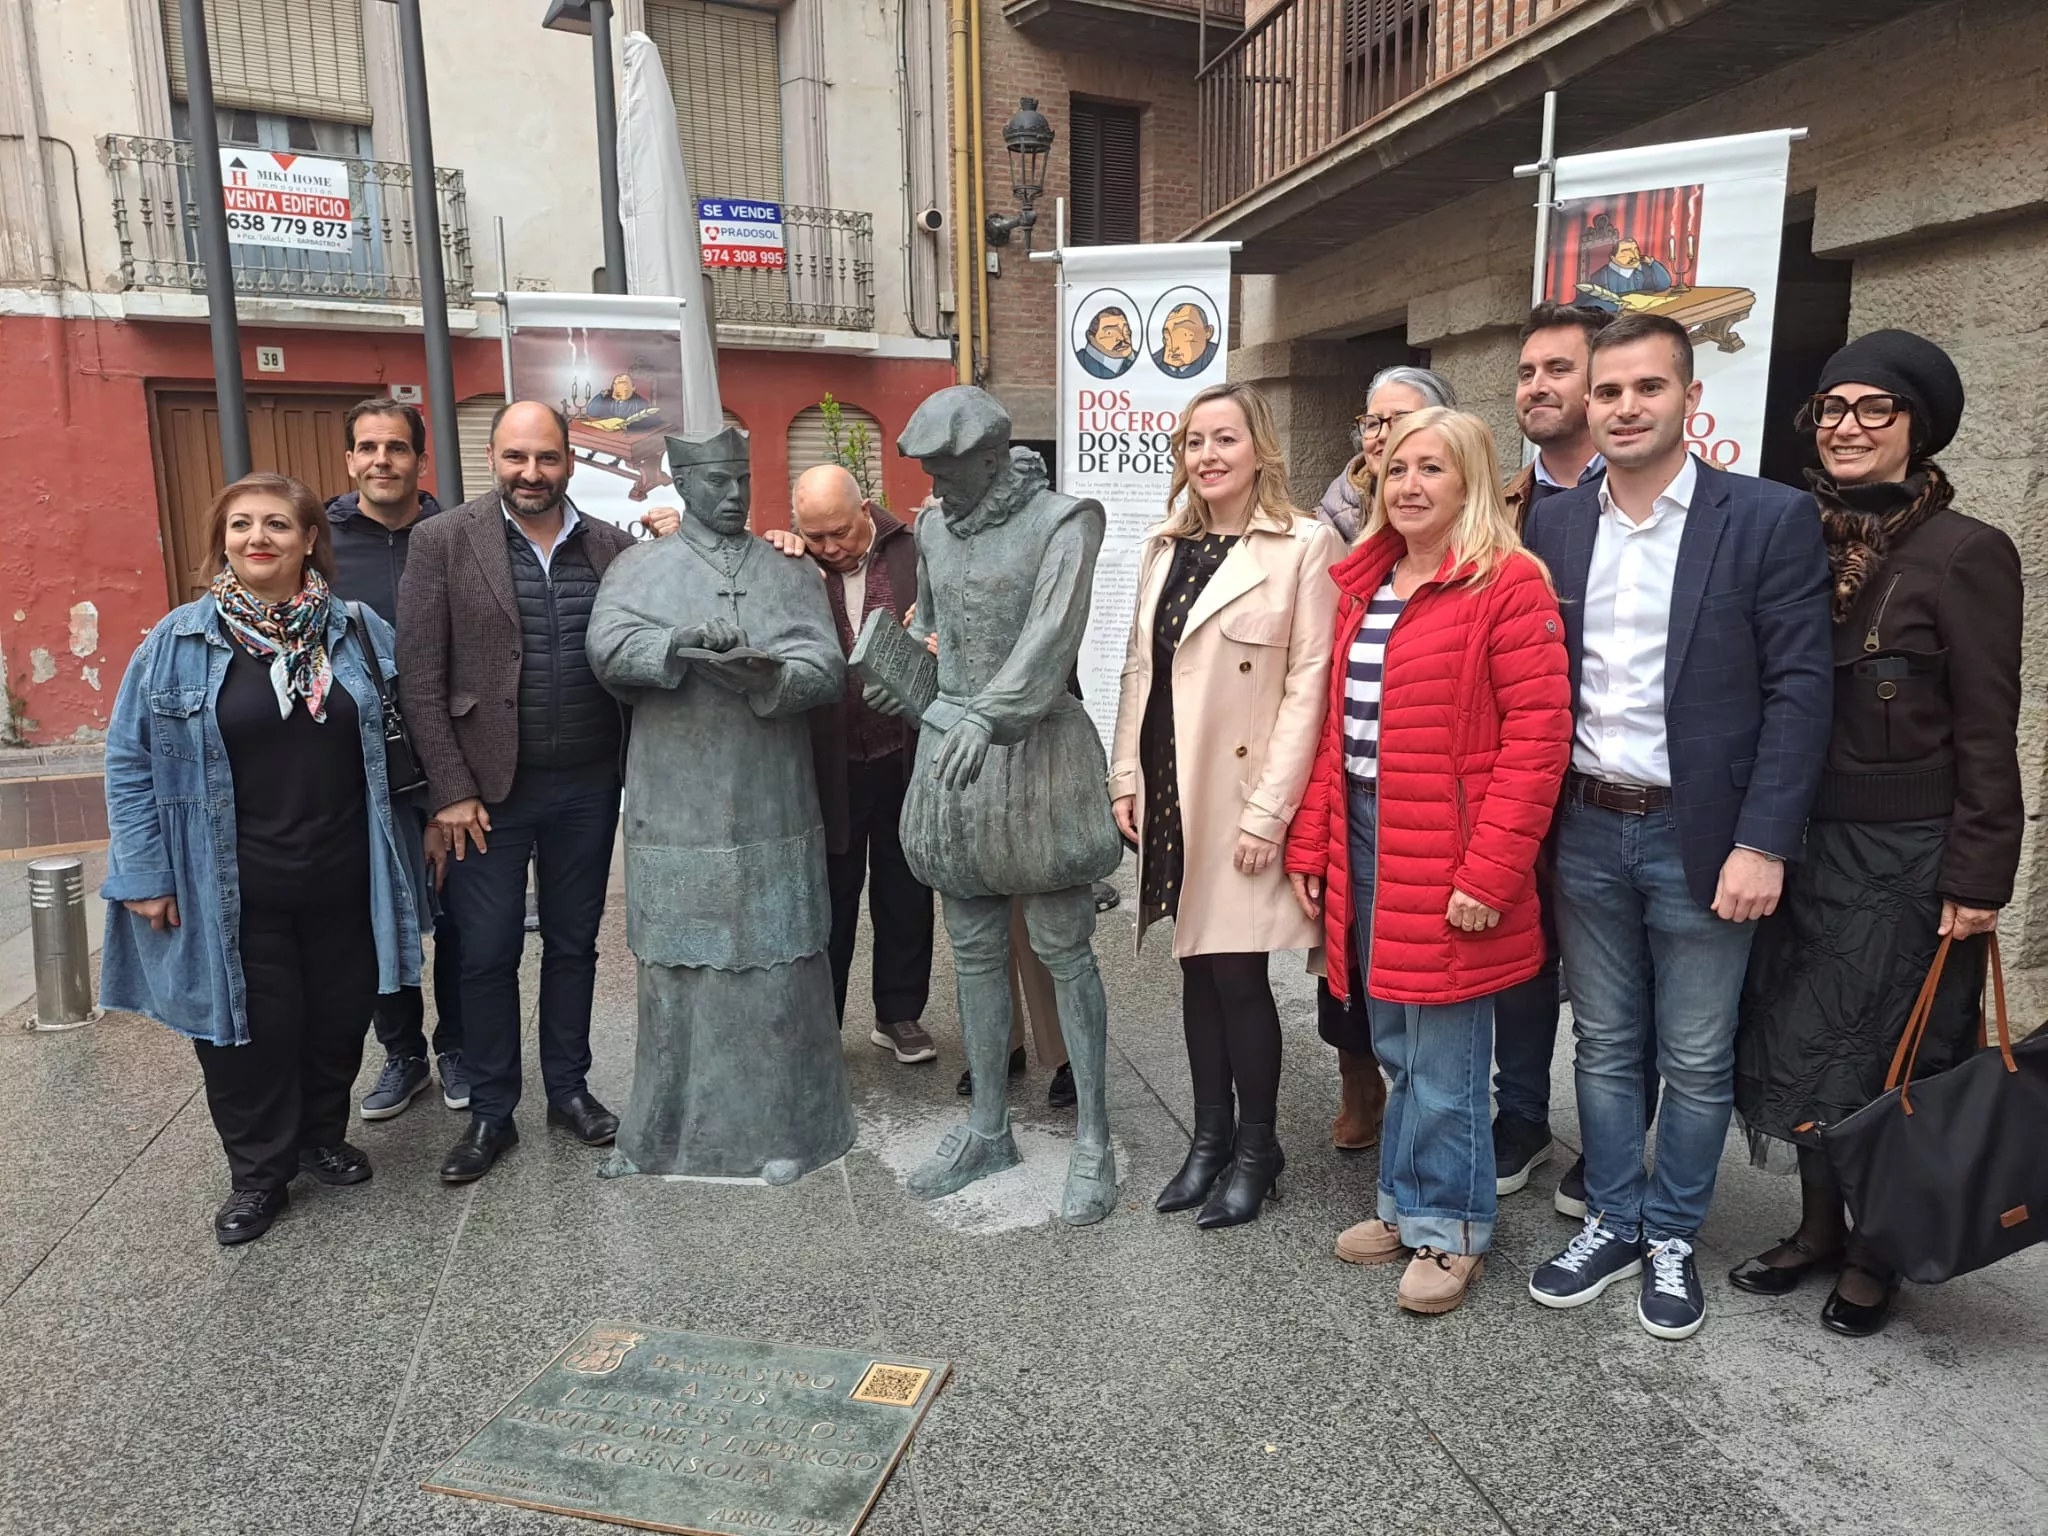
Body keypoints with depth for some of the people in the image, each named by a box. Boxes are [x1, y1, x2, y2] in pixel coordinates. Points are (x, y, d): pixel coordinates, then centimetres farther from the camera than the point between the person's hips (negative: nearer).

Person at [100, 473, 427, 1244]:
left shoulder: (359, 633, 1)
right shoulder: (180, 641, -4)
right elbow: (131, 761, -1)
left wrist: (403, 854, 5)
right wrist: (144, 875, -4)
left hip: (345, 881, 2)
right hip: (233, 892, -2)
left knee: (338, 1020, 13)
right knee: (251, 1030, 6)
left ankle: (323, 1137, 37)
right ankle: (258, 1173, 26)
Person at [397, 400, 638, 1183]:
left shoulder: (612, 545, 3)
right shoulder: (443, 541, -4)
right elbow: (419, 678, -7)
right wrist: (450, 790, -10)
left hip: (587, 786, 2)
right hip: (488, 787, -2)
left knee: (573, 943, 14)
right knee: (486, 954, 8)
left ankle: (569, 1088, 30)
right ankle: (490, 1112, 24)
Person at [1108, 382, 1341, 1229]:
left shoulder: (1305, 546, -7)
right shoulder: (1165, 546, 13)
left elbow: (1308, 684, -11)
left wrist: (1268, 811, -15)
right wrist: (1126, 777, 7)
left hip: (1242, 797, -5)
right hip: (1168, 794, 6)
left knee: (1237, 973, -2)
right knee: (1197, 968, 13)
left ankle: (1256, 1147, 19)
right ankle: (1210, 1135, 28)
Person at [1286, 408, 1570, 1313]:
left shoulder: (1506, 583, -9)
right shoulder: (1360, 584, 13)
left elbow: (1538, 733, -14)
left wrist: (1489, 871, -18)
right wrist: (1311, 845, 10)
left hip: (1447, 860, -6)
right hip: (1365, 841, 6)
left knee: (1443, 1059, 5)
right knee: (1395, 1048, 16)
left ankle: (1449, 1230, 24)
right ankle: (1410, 1204, 34)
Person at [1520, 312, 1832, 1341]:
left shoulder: (1770, 520, -6)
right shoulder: (1554, 524, 5)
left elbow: (1799, 690, -9)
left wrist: (1762, 844, -14)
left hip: (1701, 836, -3)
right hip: (1584, 831, 3)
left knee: (1696, 1060, 9)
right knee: (1605, 1046, 15)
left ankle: (1672, 1240, 30)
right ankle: (1612, 1225, 33)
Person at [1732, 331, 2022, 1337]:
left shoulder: (1966, 554, -10)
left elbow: (1987, 735, -10)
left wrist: (1977, 880, -11)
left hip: (1905, 857, -5)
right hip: (1803, 847, 5)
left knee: (1888, 1059, 8)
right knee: (1798, 1044, 13)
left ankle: (1875, 1254, 28)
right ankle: (1818, 1228, 32)